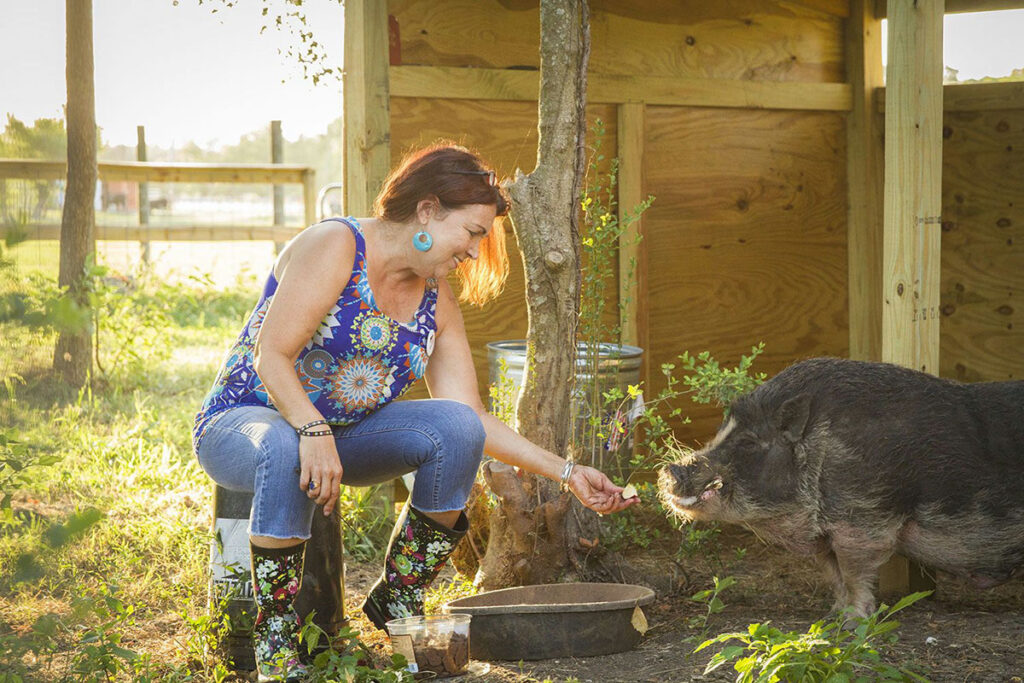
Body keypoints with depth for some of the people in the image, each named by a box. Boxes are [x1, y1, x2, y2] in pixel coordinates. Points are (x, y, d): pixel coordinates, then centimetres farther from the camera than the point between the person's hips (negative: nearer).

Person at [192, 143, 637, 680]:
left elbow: (470, 422, 2)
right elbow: (272, 358, -24)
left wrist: (566, 473, -4)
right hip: (241, 424, -6)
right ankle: (274, 640, -28)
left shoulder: (437, 303, 4)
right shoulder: (333, 247, -17)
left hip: (340, 434, 6)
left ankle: (397, 601, -5)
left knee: (454, 427, -20)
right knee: (286, 451, -43)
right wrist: (313, 432, -41)